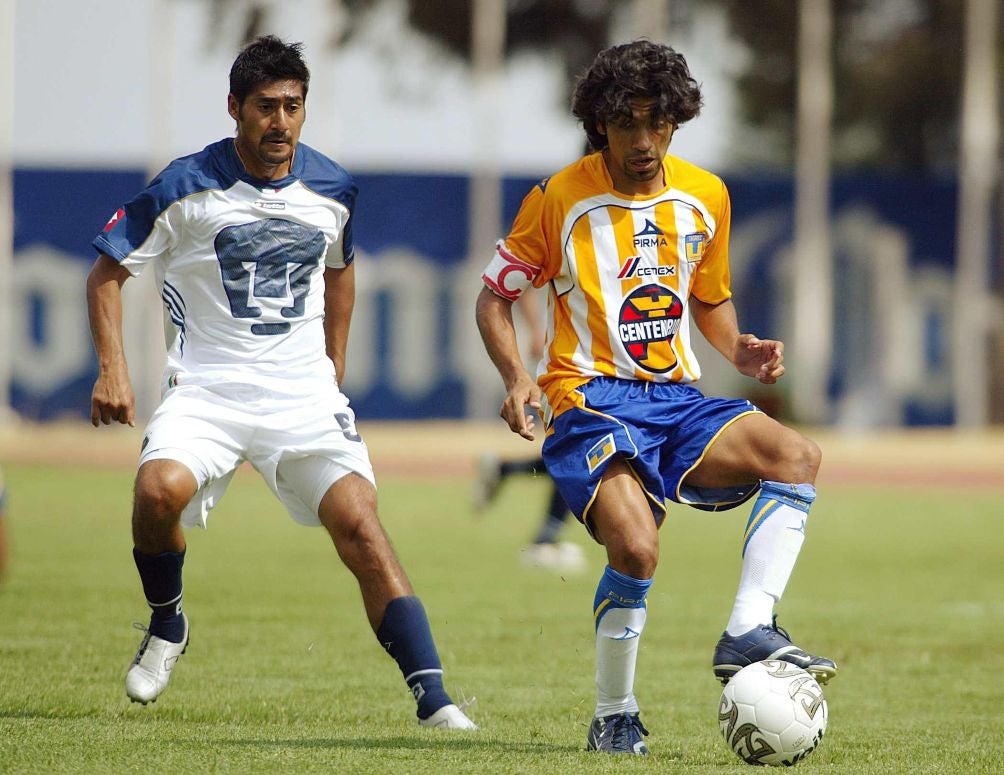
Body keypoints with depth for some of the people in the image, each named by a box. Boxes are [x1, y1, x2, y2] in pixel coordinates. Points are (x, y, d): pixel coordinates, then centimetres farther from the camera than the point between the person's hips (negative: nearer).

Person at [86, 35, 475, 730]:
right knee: (160, 490, -29)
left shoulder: (332, 190, 4)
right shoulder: (187, 187, -7)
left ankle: (433, 699, -17)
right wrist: (113, 370, -9)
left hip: (304, 393, 2)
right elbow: (109, 272, 2)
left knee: (360, 526, -15)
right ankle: (166, 627, 2)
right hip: (207, 389, -2)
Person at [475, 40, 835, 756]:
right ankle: (614, 718, -9)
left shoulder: (705, 198, 10)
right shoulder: (560, 200, -2)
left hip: (677, 400, 5)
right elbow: (495, 296, 6)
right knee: (636, 549, -29)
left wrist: (738, 350, 3)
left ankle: (748, 634, -26)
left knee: (796, 455, -23)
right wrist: (517, 377, -11)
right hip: (591, 401, -5)